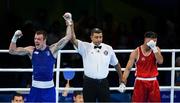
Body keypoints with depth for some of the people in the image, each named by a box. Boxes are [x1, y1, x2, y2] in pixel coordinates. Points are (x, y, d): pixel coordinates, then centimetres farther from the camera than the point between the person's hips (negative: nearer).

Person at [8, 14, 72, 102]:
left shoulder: (52, 49, -2)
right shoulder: (31, 50, 2)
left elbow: (68, 37, -5)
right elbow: (12, 51, -1)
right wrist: (15, 38, -14)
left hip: (49, 88, -1)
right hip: (35, 88, 1)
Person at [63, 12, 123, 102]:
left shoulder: (108, 49, 4)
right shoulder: (85, 47, -3)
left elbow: (116, 64, 16)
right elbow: (73, 40, -17)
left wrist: (121, 77, 19)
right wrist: (70, 24, -28)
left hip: (103, 83, 2)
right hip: (89, 83, -1)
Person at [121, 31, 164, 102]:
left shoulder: (156, 50, 3)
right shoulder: (136, 52, -6)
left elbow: (160, 61, -15)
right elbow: (128, 68, -5)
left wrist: (154, 48, -21)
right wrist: (123, 82, -15)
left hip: (153, 82, 3)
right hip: (140, 82, -3)